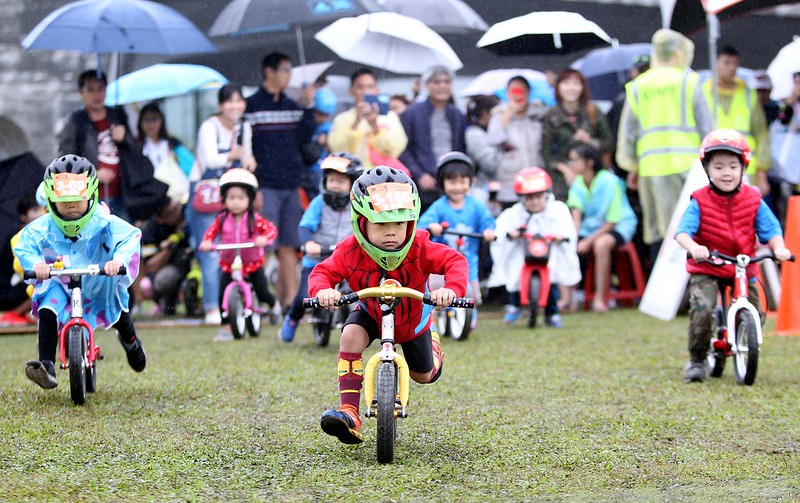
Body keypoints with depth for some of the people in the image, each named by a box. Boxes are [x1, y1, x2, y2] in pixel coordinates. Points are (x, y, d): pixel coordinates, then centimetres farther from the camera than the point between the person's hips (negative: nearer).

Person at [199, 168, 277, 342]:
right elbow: (211, 231, -2)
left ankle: (274, 307, 35)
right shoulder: (222, 219, -4)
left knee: (262, 293, -1)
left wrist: (264, 238, -37)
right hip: (229, 264, 2)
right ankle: (226, 329, 1)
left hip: (253, 263, -2)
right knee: (224, 295, -9)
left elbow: (271, 228, -16)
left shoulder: (254, 219, -10)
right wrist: (207, 242, -22)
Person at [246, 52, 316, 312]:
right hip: (265, 187, -5)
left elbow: (304, 139, 6)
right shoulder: (252, 106, -1)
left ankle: (290, 298, 9)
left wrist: (308, 108, -1)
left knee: (290, 245, 6)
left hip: (291, 186, 5)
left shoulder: (292, 106, 15)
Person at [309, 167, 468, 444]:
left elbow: (455, 261, -35)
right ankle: (349, 414, -36)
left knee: (423, 375, 15)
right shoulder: (350, 251, -30)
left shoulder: (419, 248, -32)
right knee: (351, 336, -34)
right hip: (371, 313, 0)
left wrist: (452, 288, -57)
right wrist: (322, 290, -51)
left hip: (411, 317, 0)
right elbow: (323, 272, -26)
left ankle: (432, 345, 56)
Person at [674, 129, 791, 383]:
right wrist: (693, 246, -41)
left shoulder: (753, 200, 0)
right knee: (701, 309, -23)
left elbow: (770, 229, -1)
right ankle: (697, 361, -5)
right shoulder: (699, 202, -8)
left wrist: (779, 248, -23)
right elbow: (682, 231, -18)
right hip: (706, 269, -3)